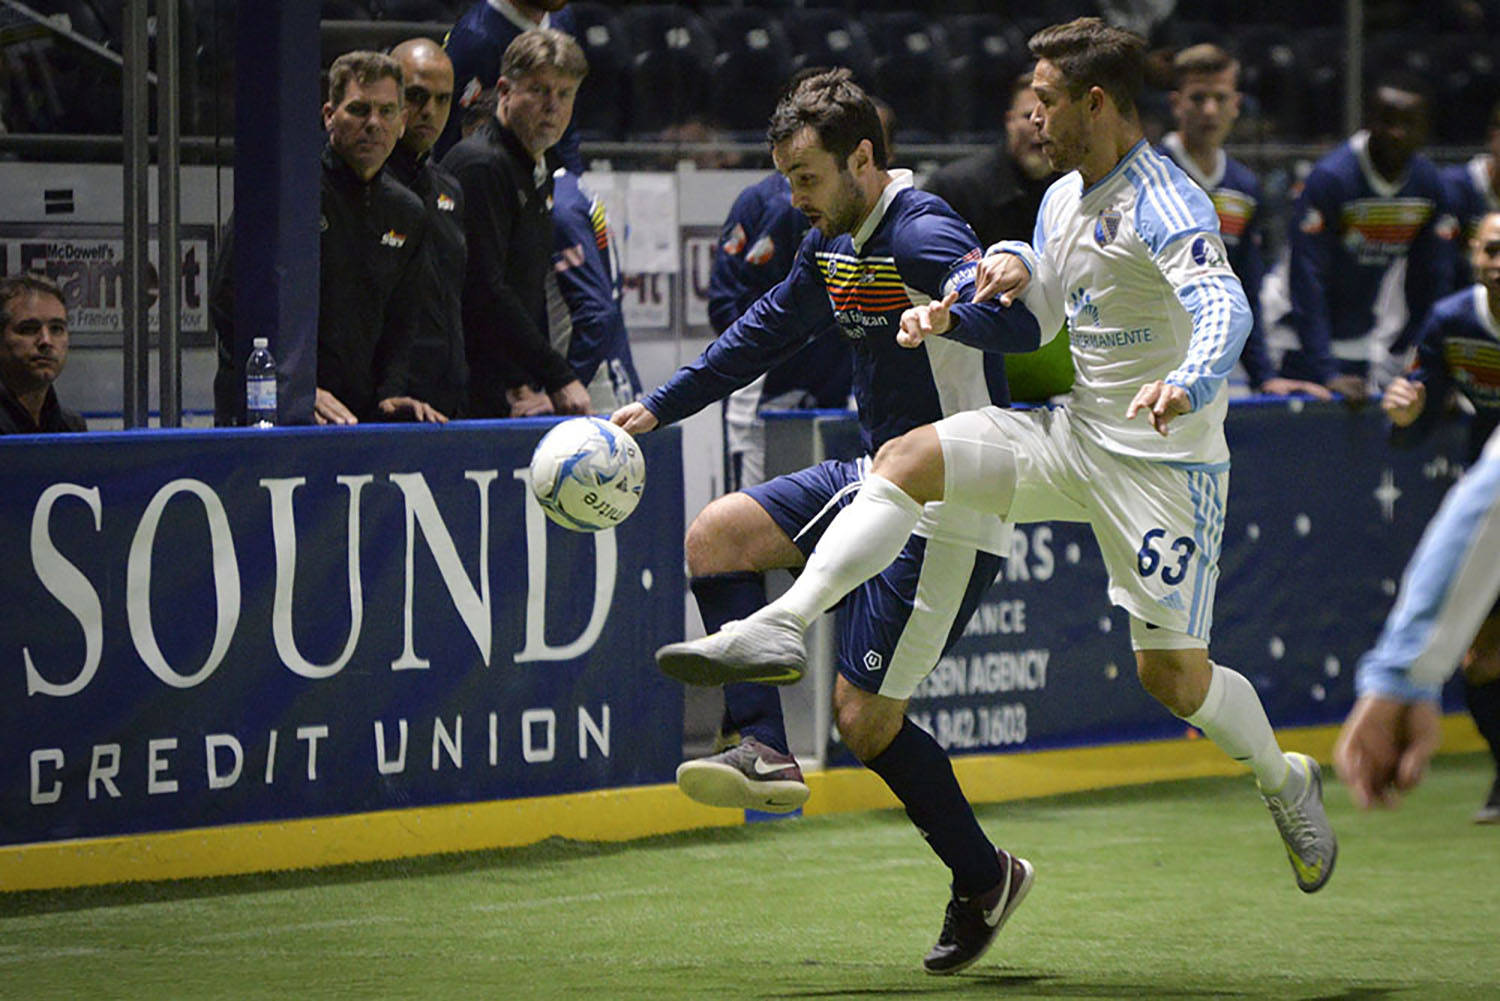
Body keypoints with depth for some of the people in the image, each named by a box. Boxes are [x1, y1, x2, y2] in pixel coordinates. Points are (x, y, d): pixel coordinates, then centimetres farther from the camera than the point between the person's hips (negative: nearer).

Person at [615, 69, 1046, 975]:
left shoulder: (923, 238, -21)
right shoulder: (834, 243, 8)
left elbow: (1024, 324, -38)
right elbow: (772, 329, 25)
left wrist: (953, 310, -60)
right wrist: (659, 407, 24)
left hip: (952, 508, -9)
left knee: (865, 715, -7)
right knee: (716, 536, 0)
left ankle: (983, 877, 12)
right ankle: (769, 753, -5)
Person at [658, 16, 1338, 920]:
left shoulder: (1167, 207, -18)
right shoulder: (1064, 198, 10)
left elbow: (1224, 306, -35)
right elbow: (1027, 321, 20)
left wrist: (1188, 383, -56)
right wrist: (948, 312, -1)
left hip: (1166, 460, -8)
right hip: (1074, 433, 8)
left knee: (1174, 679, -3)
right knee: (909, 457, -13)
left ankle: (1287, 784, 26)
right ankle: (782, 628, -22)